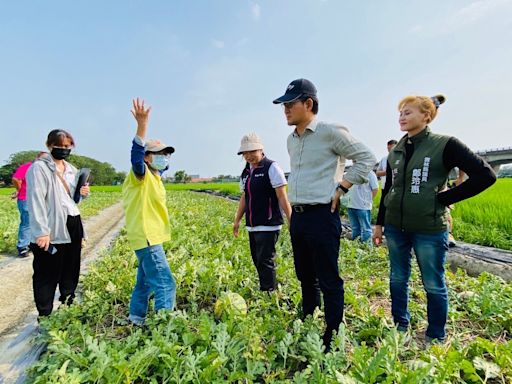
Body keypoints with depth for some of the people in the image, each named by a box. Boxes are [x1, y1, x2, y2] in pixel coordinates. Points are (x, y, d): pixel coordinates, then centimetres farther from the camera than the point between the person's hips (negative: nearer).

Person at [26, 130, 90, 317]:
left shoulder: (71, 170, 15)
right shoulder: (39, 168, -8)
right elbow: (36, 201, -16)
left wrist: (83, 192, 1)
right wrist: (41, 232, -23)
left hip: (73, 225, 7)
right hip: (52, 230, -7)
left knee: (71, 270, 15)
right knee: (48, 275, 3)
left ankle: (68, 306, 32)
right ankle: (45, 316, 16)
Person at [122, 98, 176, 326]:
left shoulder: (154, 176, 12)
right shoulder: (140, 174, -13)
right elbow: (135, 155, -35)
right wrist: (142, 125, -46)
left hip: (150, 237, 10)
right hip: (146, 238, -10)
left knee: (145, 282, 20)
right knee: (165, 284, -10)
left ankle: (136, 319, 35)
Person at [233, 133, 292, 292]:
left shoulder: (271, 168, -8)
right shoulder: (245, 172, 13)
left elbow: (282, 197, -12)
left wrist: (291, 221, -15)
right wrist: (237, 221, 19)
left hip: (268, 226, -7)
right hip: (252, 226, 8)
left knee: (265, 261, -5)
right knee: (257, 260, 13)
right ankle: (271, 289, 26)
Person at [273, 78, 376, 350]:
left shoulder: (330, 132, -10)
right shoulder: (291, 139, 13)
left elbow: (367, 158, -6)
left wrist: (340, 188, -11)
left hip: (321, 216, -8)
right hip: (297, 216, 8)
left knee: (328, 281, 3)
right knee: (306, 278, 19)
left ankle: (332, 339, 20)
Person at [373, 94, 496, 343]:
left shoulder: (444, 145, -7)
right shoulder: (395, 151, 8)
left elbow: (485, 175, -9)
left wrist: (444, 198, -10)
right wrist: (379, 223, 13)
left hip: (429, 228, -5)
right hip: (396, 226, 5)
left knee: (433, 285, 9)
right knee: (397, 279, 14)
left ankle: (436, 338, 28)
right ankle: (400, 327, 33)